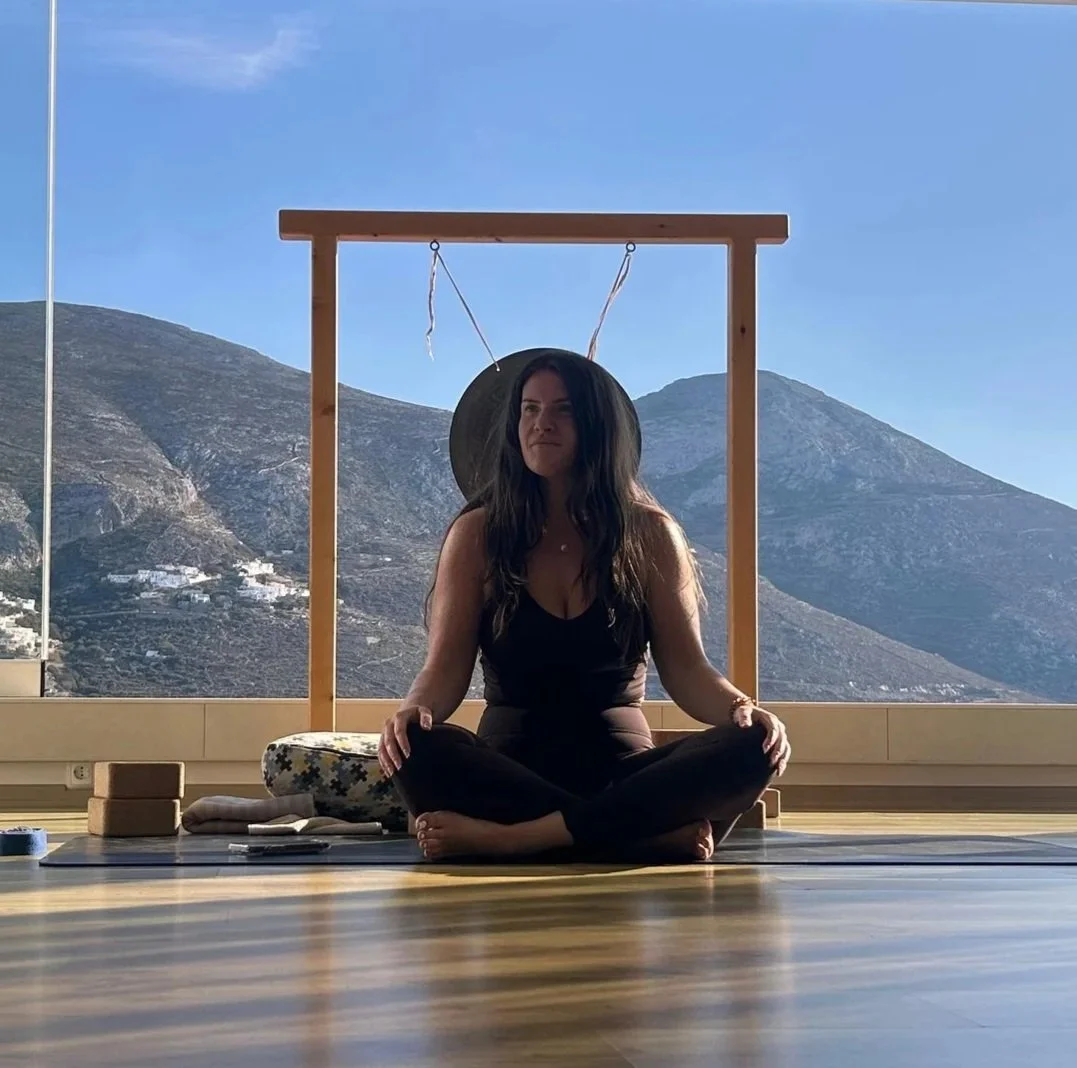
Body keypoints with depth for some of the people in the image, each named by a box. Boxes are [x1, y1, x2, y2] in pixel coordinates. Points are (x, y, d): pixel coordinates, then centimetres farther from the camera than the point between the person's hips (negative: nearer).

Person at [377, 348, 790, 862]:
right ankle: (657, 832, -33)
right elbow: (446, 668, 0)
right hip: (509, 770, -1)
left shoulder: (650, 535, 7)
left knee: (748, 750, -28)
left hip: (621, 770, 1)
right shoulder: (477, 534, 5)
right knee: (420, 749, -34)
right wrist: (413, 710, -25)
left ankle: (507, 837, -34)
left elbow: (686, 669, 4)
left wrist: (742, 708, -19)